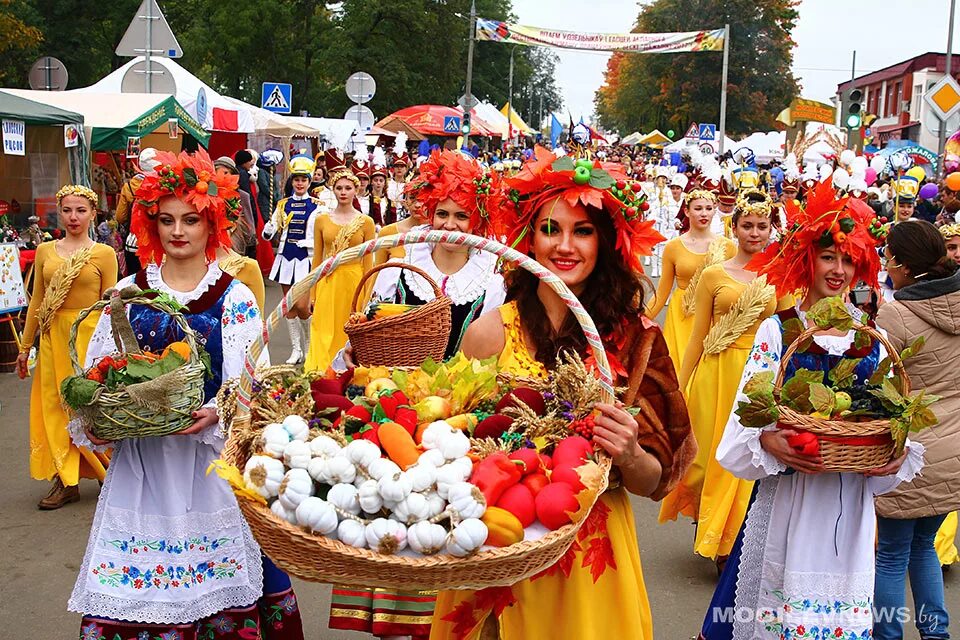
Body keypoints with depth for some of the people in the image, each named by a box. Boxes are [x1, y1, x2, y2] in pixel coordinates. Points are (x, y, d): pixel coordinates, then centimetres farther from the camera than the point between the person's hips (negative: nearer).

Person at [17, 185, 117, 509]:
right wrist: (24, 346, 12)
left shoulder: (104, 254, -2)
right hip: (53, 337, 4)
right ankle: (66, 481, 12)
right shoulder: (45, 251, 9)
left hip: (89, 336, -4)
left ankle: (111, 470, 20)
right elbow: (37, 301, 12)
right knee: (55, 406, 4)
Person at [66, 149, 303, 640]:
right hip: (138, 457, 2)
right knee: (131, 586, 5)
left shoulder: (234, 298, 0)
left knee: (213, 579, 2)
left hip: (209, 456, -2)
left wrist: (214, 413, -25)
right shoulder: (128, 293, 7)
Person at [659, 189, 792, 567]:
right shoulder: (714, 275, 2)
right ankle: (710, 537, 25)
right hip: (716, 375, -1)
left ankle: (733, 542, 23)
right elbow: (698, 336, 4)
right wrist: (681, 387, 4)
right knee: (713, 452, 5)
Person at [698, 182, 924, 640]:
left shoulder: (873, 339, 8)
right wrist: (768, 441, -25)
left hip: (850, 501, 3)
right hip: (786, 495, -3)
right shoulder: (776, 330, -2)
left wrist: (896, 456, -8)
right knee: (780, 598, 3)